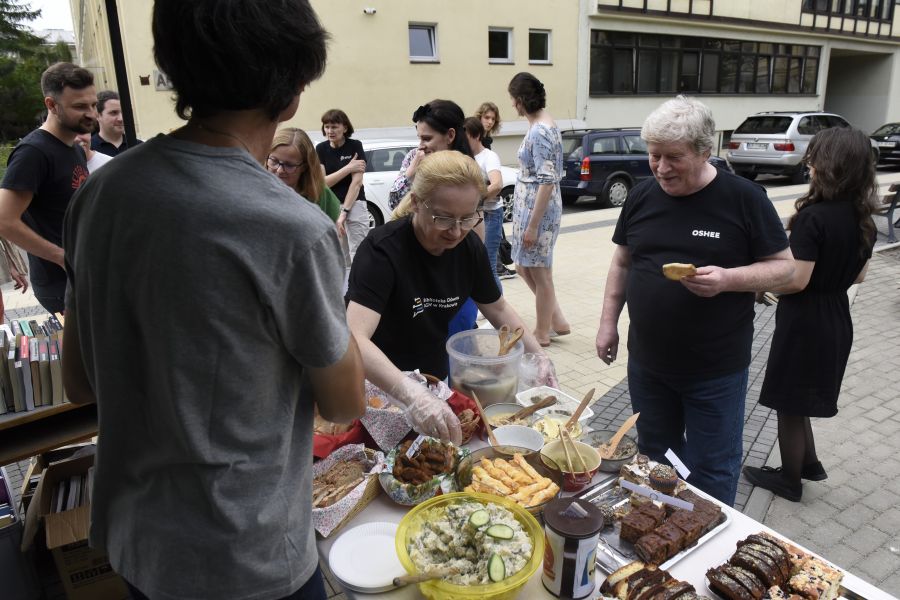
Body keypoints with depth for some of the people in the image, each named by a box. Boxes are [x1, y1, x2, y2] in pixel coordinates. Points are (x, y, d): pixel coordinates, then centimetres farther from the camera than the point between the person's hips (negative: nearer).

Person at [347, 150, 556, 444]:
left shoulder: (469, 247, -10)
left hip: (437, 381, 5)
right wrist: (412, 395, -54)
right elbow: (354, 339, -41)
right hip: (381, 390, -5)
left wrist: (538, 356, -6)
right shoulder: (382, 251, -28)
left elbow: (497, 309, 6)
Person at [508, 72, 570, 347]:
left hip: (538, 209, -10)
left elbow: (548, 181, -23)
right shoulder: (541, 124, 11)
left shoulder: (540, 131, -20)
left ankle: (543, 333, 21)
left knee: (539, 272, 4)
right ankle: (558, 322, 28)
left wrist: (533, 225, -21)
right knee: (524, 267, 18)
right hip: (527, 206, 10)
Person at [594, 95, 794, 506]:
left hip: (715, 370, -4)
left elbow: (784, 267, -6)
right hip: (647, 363, 4)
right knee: (654, 458, 21)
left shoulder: (744, 199, -11)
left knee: (711, 471, 11)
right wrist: (608, 322, 8)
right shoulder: (642, 196, 2)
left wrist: (727, 278, -24)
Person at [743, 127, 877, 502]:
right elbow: (858, 275, 11)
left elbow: (796, 280, -24)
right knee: (799, 400, 25)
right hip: (837, 320, 8)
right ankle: (808, 464, 39)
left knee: (790, 404, 10)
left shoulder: (812, 217, -22)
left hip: (804, 322, -8)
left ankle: (790, 481, 26)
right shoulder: (863, 220, 2)